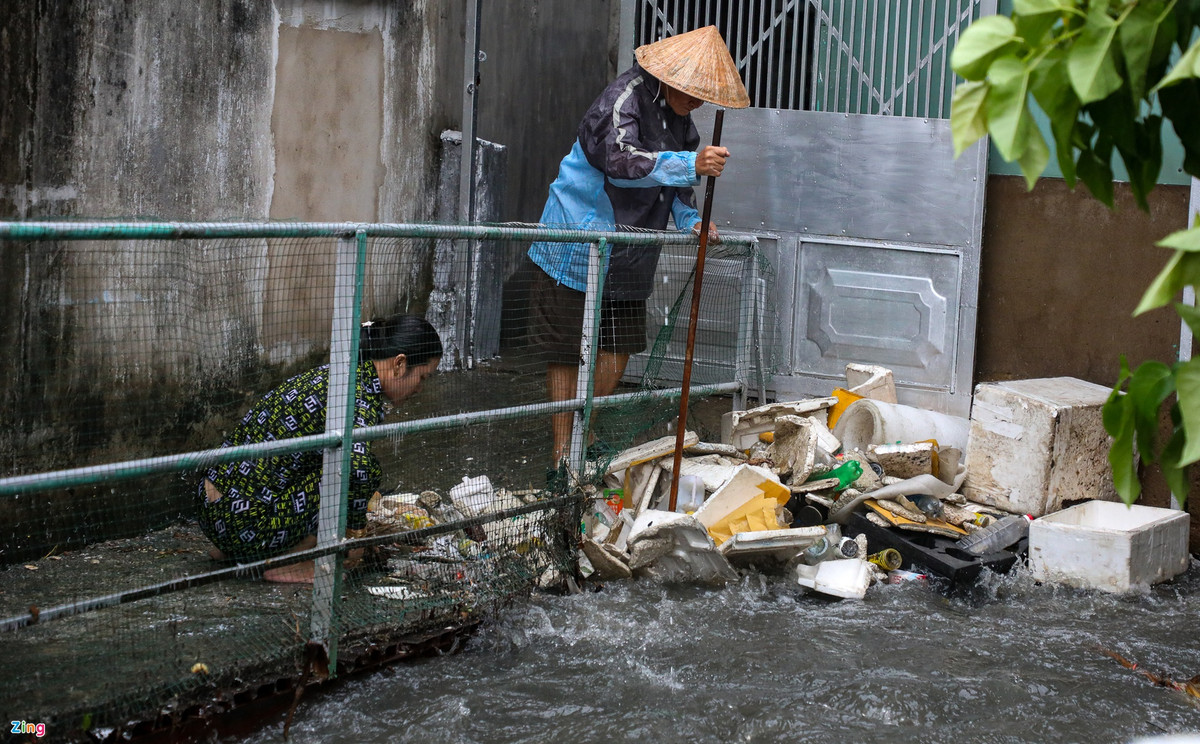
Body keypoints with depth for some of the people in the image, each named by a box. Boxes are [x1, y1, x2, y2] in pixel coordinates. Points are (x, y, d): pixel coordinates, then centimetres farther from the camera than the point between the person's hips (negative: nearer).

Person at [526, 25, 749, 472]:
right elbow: (622, 159, -35)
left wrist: (689, 220, -2)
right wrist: (693, 165, -45)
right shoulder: (625, 98, -20)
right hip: (575, 247, -8)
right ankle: (561, 456, 6)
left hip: (625, 258, 8)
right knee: (566, 353, 0)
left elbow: (672, 178, 17)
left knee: (619, 350, 9)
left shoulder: (678, 117, 7)